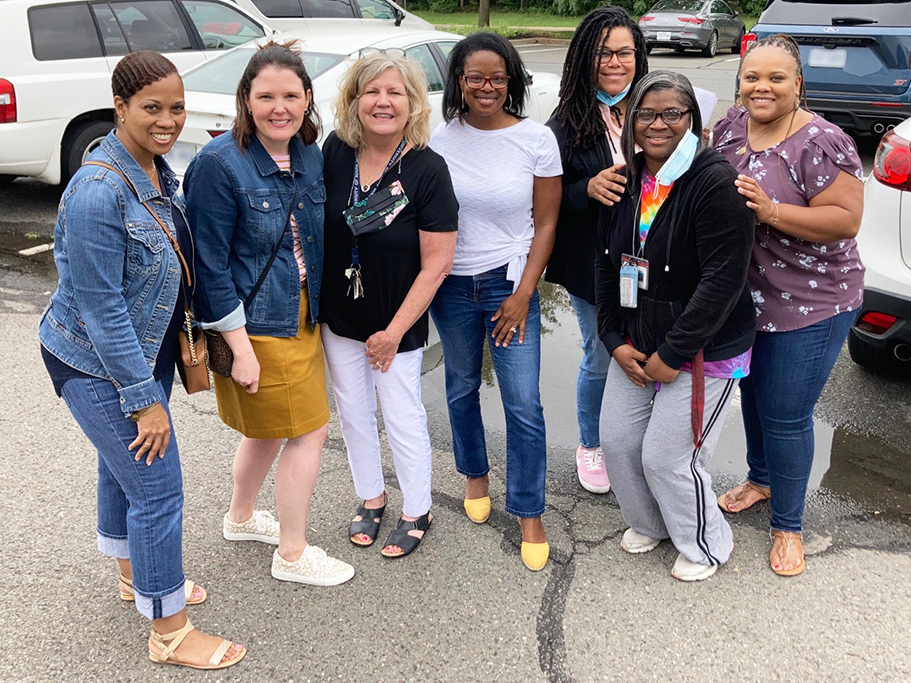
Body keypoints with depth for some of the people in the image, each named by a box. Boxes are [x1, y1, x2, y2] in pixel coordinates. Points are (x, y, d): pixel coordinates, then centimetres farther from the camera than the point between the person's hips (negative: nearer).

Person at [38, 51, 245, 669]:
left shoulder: (157, 170, 0)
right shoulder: (99, 190, -27)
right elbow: (101, 306, -24)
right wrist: (144, 398, -20)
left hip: (144, 351, 8)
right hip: (96, 364, -8)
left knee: (126, 464, 24)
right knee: (157, 489, -2)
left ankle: (134, 573, 45)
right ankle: (170, 632, 15)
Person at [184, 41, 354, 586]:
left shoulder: (311, 157, 2)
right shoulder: (220, 163, -19)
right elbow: (210, 264, -18)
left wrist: (321, 311, 12)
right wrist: (240, 346, -19)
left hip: (302, 317, 7)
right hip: (256, 326, -7)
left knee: (270, 429, 22)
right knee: (309, 430, 1)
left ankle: (241, 518, 46)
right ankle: (293, 555, 20)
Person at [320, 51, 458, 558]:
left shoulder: (427, 169, -18)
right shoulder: (336, 151, -7)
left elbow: (437, 263, -17)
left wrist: (394, 330, -16)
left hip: (396, 325, -4)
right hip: (339, 319, 4)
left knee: (403, 419, 9)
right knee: (354, 415, 18)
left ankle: (418, 512, 31)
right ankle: (371, 498, 41)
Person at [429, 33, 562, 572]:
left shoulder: (537, 139, -6)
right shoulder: (439, 138, -2)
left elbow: (545, 223, -3)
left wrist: (523, 295, -8)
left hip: (510, 283, -2)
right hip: (452, 284, 2)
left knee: (524, 402, -2)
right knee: (462, 387, 17)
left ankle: (530, 513, 13)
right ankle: (476, 474, 42)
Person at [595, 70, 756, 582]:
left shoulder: (715, 182, -19)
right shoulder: (625, 182, 4)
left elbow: (724, 279, -23)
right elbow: (607, 265, 8)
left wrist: (673, 355, -19)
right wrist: (615, 341, 0)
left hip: (704, 352, -7)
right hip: (636, 343, 7)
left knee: (667, 456, -1)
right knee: (618, 441, 11)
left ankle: (707, 545, 28)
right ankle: (649, 524, 40)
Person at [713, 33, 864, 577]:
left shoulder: (822, 143, -20)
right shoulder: (731, 127, 0)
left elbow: (846, 220, -22)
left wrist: (772, 210, -31)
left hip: (810, 306, -6)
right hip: (744, 297, 7)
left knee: (786, 415, 2)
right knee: (753, 393, 23)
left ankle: (788, 525, 23)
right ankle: (761, 478, 48)